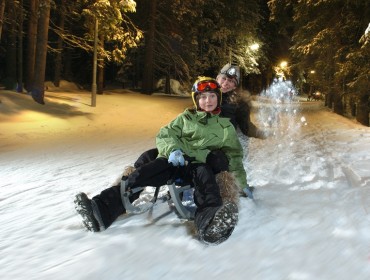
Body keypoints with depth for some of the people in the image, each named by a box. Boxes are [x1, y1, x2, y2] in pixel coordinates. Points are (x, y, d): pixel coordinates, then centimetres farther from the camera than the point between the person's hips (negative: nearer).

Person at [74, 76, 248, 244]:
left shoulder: (226, 125, 22)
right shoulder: (186, 117, 21)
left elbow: (235, 154, 26)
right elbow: (164, 135, 12)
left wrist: (241, 183, 16)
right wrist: (172, 149, -11)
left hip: (202, 164, -1)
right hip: (175, 160, 2)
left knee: (204, 174, -39)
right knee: (142, 174, -27)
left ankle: (209, 221, -67)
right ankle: (102, 209, -42)